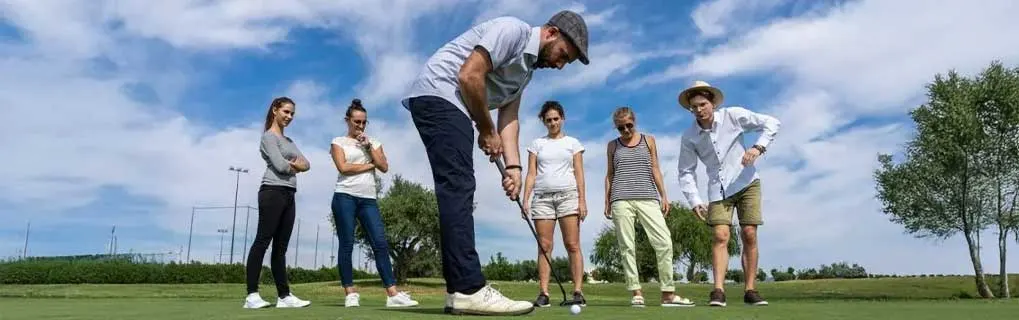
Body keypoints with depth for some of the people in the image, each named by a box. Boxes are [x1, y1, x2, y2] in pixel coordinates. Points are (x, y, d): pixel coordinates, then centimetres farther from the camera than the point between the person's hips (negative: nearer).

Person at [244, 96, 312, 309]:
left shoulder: (289, 140, 25)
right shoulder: (269, 136, 0)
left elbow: (306, 164, 16)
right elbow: (280, 165, -12)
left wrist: (293, 164, -4)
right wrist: (295, 166, 7)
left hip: (289, 195, 8)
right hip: (273, 192, -8)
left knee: (280, 247, 5)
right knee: (262, 242, -10)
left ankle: (284, 296, 4)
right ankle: (252, 295, -10)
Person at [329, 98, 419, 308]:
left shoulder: (373, 142, 19)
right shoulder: (339, 142, 8)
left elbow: (384, 167, 6)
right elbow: (343, 167, -8)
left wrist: (369, 147, 0)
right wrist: (370, 165, 0)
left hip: (369, 199, 3)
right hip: (345, 196, -3)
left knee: (380, 243, -6)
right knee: (347, 245, -2)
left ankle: (393, 294, -10)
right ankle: (350, 293, 3)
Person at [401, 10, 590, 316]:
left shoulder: (527, 67, 20)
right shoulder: (513, 30, -9)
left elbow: (509, 118, 14)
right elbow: (469, 75, -19)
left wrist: (513, 166, 1)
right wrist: (488, 131, -8)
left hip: (451, 106, 11)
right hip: (438, 95, -11)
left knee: (458, 191, 5)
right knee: (458, 188, -17)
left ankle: (460, 290, 5)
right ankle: (469, 289, -20)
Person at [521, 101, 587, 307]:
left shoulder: (572, 143, 13)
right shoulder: (537, 144, 15)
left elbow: (579, 173, 7)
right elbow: (531, 174, 10)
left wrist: (582, 200, -4)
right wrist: (525, 199, -1)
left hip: (568, 195, -1)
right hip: (542, 197, 1)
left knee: (573, 245, -7)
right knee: (544, 246, -3)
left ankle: (578, 292, -7)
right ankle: (543, 293, -3)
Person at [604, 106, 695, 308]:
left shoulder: (648, 140, 15)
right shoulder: (613, 145, 15)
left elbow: (655, 169, 14)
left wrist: (663, 196, 7)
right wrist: (606, 201, 10)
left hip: (648, 199, 0)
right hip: (621, 200, 0)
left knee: (664, 242, -10)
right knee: (627, 246, -5)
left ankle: (668, 293, -4)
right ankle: (636, 293, 0)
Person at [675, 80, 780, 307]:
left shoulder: (733, 116, -8)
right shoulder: (689, 137, -4)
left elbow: (771, 123, -4)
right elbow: (686, 172, 1)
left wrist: (758, 147, -20)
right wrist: (695, 202, -8)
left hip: (746, 182, 0)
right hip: (718, 189, 1)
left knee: (749, 236, -4)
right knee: (721, 236, -13)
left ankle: (750, 291, 4)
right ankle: (718, 292, -18)